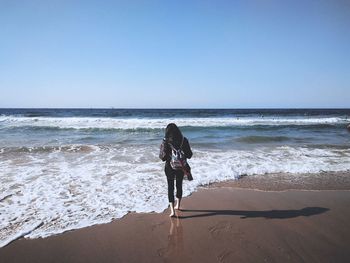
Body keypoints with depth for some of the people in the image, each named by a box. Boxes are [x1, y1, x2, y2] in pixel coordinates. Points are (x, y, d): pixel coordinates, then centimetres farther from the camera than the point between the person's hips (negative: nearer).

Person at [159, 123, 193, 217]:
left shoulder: (165, 141, -14)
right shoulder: (184, 140, -9)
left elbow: (162, 156, -10)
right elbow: (189, 155, -4)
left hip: (170, 167, -2)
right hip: (181, 167, 2)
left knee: (170, 187, 7)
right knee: (179, 185, 20)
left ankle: (172, 210, -1)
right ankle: (178, 205, 37)